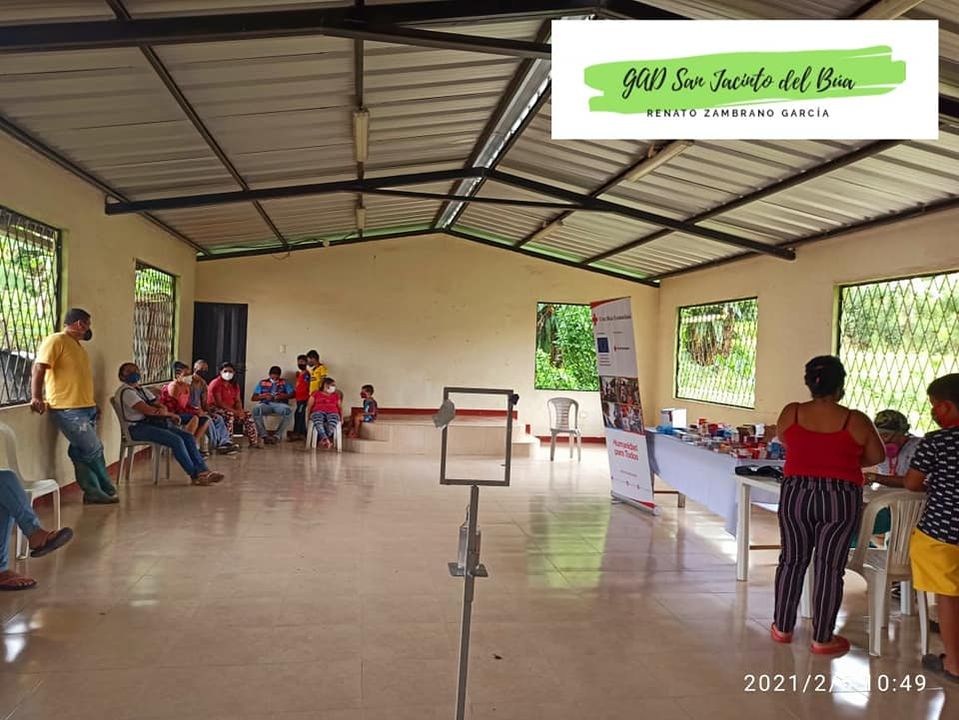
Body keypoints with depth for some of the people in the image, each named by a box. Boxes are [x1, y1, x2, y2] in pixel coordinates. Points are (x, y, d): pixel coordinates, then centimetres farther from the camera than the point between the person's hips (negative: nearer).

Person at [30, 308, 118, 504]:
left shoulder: (76, 345, 21)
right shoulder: (55, 340, -8)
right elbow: (39, 368, -17)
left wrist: (91, 405, 26)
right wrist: (36, 397, -26)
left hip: (85, 408, 9)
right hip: (68, 410, -9)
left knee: (83, 453, 10)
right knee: (94, 450, -5)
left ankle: (93, 492, 14)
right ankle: (107, 489, 10)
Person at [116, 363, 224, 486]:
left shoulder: (143, 390, 22)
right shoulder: (126, 391, -7)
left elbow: (159, 406, 13)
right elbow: (147, 410, -17)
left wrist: (163, 410, -14)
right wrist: (170, 414, -6)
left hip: (153, 422, 9)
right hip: (138, 427, -9)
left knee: (188, 436, -8)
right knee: (176, 440, -25)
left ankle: (203, 470, -12)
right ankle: (195, 476, -17)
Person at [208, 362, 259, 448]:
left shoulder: (234, 385, 11)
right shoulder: (216, 383, -14)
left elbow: (238, 401, 9)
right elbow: (219, 402, -21)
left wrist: (240, 411, -14)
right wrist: (234, 411, -26)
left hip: (230, 409, 8)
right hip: (215, 408, -8)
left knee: (248, 415, -5)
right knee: (229, 415, -36)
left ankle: (253, 442, -2)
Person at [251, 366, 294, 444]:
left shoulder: (284, 383, 19)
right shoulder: (262, 383, 19)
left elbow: (292, 394, 7)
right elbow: (254, 397, 12)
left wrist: (283, 396, -11)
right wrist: (264, 396, -7)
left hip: (279, 404, 0)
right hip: (266, 404, 1)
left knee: (288, 410, -36)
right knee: (256, 409, -35)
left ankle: (277, 435, -29)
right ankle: (264, 435, -29)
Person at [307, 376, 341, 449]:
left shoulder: (336, 396, 30)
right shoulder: (316, 394, 22)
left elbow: (339, 408, 26)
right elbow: (309, 406, 15)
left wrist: (341, 417, 9)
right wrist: (308, 416, 0)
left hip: (333, 413, 1)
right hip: (318, 412, -1)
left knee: (333, 421, -39)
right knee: (318, 420, -41)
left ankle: (323, 440, -47)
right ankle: (325, 439, -56)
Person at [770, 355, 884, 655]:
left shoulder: (790, 413, -4)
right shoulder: (855, 421, -9)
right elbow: (877, 456, 6)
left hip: (796, 495, 2)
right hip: (839, 500, -2)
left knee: (792, 560, 14)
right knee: (829, 567, 5)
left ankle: (782, 627, 24)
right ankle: (823, 638, 14)